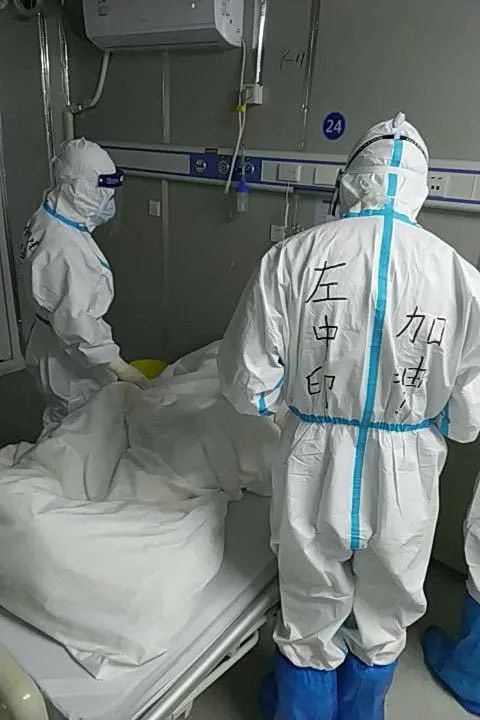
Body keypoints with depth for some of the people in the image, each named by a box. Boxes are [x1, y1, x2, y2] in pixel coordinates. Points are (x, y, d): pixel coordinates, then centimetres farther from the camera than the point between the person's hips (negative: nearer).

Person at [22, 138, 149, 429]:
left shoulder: (46, 219, 1)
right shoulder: (66, 248, -31)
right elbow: (74, 322, -31)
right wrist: (119, 367, -27)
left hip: (51, 338, 9)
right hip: (70, 359, -9)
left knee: (62, 426, 25)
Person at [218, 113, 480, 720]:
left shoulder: (292, 257, -14)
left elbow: (248, 386, -11)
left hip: (313, 476, 0)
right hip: (404, 486, 1)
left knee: (310, 627, 25)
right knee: (382, 631, 29)